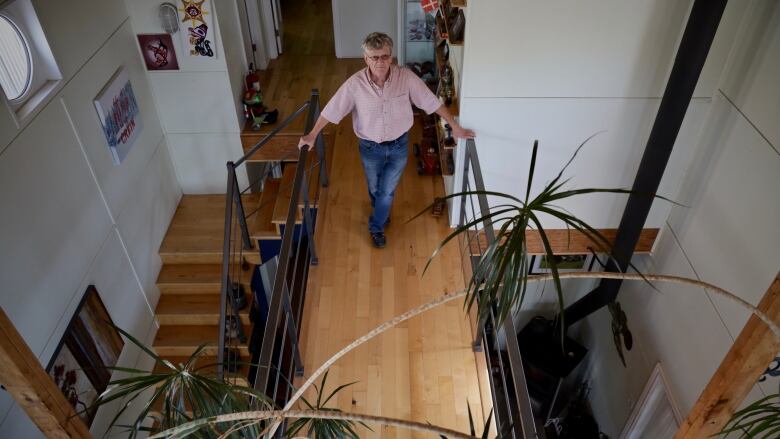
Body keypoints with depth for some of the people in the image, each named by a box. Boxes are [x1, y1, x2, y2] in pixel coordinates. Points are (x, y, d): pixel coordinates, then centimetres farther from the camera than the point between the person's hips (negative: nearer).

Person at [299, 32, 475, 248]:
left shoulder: (406, 77, -20)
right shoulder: (355, 83, -21)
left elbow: (432, 102, -11)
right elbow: (332, 110, -10)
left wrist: (455, 127, -6)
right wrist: (312, 135, -6)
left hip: (399, 145, 0)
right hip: (370, 148, 1)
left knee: (387, 191, 13)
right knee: (375, 189, 23)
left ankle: (376, 228, 38)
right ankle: (383, 215, 56)